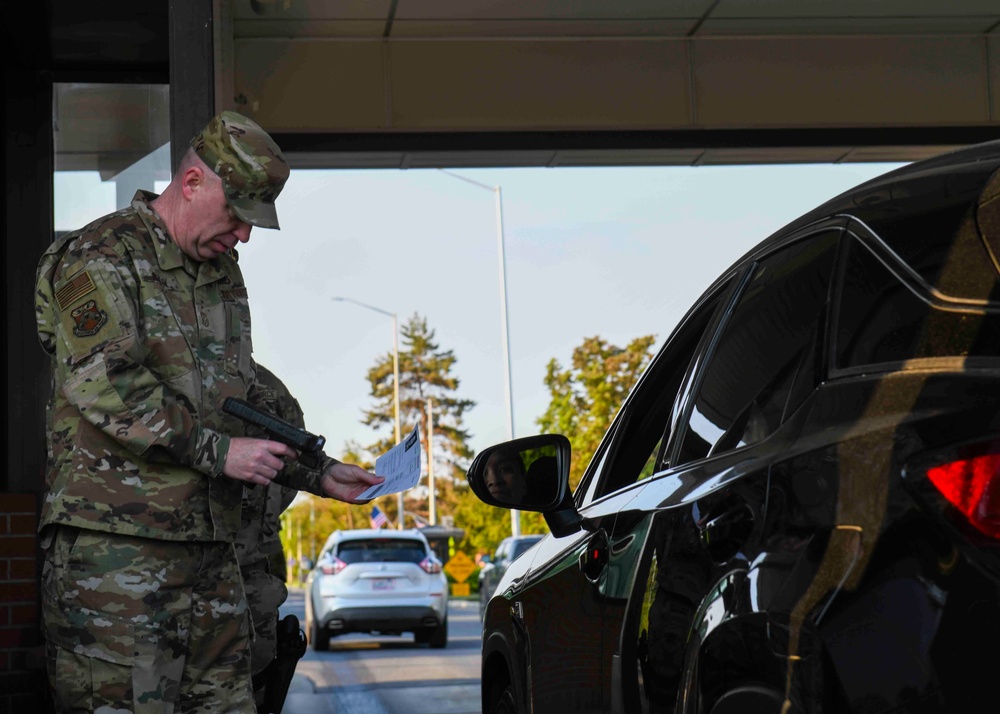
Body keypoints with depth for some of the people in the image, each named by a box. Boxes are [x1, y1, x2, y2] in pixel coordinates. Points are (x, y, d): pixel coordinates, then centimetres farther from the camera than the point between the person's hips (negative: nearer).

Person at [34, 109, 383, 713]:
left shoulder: (225, 275, 21)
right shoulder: (103, 256, -5)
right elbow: (103, 383, -18)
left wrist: (320, 473, 19)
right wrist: (216, 451, -16)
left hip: (211, 544, 8)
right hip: (115, 544, -8)